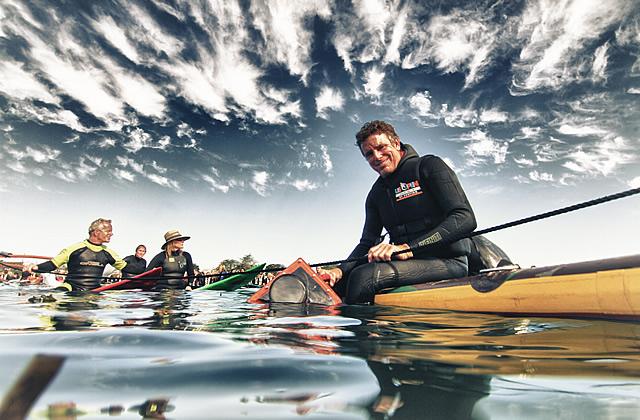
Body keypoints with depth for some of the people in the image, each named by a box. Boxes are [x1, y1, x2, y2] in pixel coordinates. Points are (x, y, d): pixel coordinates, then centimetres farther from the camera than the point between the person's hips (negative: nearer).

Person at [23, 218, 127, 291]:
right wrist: (36, 267, -21)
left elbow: (125, 267, 17)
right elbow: (53, 264, -3)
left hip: (95, 292, 4)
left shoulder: (107, 253, 9)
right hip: (71, 290, -3)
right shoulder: (75, 248, -4)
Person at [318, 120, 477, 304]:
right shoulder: (376, 194, 16)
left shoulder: (428, 166, -2)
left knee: (364, 276, -30)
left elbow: (466, 219, -14)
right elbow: (367, 243, 11)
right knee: (331, 282, -10)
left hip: (447, 262, -6)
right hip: (406, 263, 6)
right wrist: (340, 270, -10)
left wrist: (408, 248, -24)